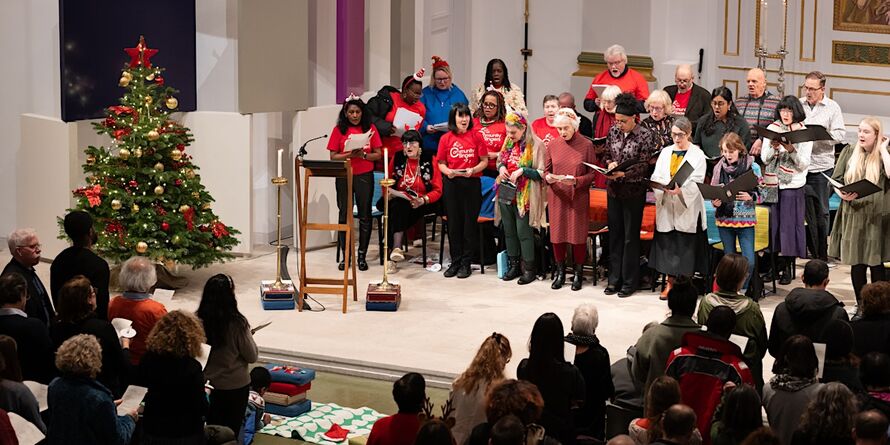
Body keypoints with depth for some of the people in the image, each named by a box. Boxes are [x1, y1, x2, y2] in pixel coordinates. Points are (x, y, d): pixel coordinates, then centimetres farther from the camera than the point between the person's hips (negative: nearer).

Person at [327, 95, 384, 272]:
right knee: (344, 215, 2)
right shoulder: (339, 130, 2)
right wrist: (349, 155, -17)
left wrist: (364, 155, -15)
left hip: (365, 177, 0)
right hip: (344, 177, 0)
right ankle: (345, 256, 10)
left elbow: (378, 155, 2)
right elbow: (333, 156, -1)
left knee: (365, 216, 2)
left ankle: (362, 256, 10)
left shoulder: (370, 129, 4)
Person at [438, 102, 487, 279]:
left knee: (470, 223, 1)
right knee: (453, 223, 6)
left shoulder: (476, 136, 0)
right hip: (452, 184, 1)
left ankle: (466, 263, 9)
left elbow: (484, 161, 1)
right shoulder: (446, 139, 3)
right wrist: (447, 171, -13)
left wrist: (473, 170, -15)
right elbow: (441, 163, 8)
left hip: (472, 183, -1)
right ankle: (455, 261, 15)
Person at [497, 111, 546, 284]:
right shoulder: (508, 143, 8)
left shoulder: (534, 146, -13)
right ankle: (513, 265, 23)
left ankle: (528, 268, 7)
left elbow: (541, 173, -13)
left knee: (524, 232, -2)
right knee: (509, 231, 13)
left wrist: (522, 170, -23)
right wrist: (501, 167, -1)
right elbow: (500, 160, 21)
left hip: (524, 196, -7)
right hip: (506, 192, 7)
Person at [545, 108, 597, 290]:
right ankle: (560, 272, 20)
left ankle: (578, 273, 15)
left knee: (578, 234, 2)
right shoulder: (553, 145, 4)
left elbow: (592, 174, -4)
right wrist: (548, 177, -13)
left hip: (578, 196, -2)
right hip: (557, 196, 3)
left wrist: (575, 181, -20)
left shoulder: (586, 145, -5)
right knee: (557, 234, 6)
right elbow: (546, 170, 10)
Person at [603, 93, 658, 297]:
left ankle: (630, 282, 9)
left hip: (634, 191, -5)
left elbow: (643, 165, -12)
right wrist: (610, 163, -9)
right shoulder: (613, 132, 5)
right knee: (615, 234, 9)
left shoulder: (645, 135, -9)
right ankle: (614, 279, 17)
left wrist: (623, 173, -26)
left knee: (631, 236, 1)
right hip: (614, 189, 5)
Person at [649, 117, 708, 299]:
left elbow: (696, 183, -11)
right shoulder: (666, 152, 12)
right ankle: (670, 283, 13)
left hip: (687, 208, -4)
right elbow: (656, 176, 6)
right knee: (667, 245, 5)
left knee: (686, 247, -2)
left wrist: (680, 190, -28)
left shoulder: (697, 155, -1)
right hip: (666, 207, 4)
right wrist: (662, 186, -17)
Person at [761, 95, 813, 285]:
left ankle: (787, 267, 7)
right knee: (772, 221, 3)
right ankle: (773, 261, 12)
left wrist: (791, 150, -20)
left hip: (793, 185, -2)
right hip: (771, 183, 2)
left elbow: (804, 164, -6)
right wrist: (773, 147, -15)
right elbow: (764, 159, 4)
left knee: (789, 223, -1)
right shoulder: (772, 129, 6)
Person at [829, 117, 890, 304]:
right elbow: (835, 179, 8)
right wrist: (843, 194, -12)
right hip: (852, 214, 3)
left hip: (875, 216, -2)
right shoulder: (850, 152, 9)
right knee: (856, 262, 6)